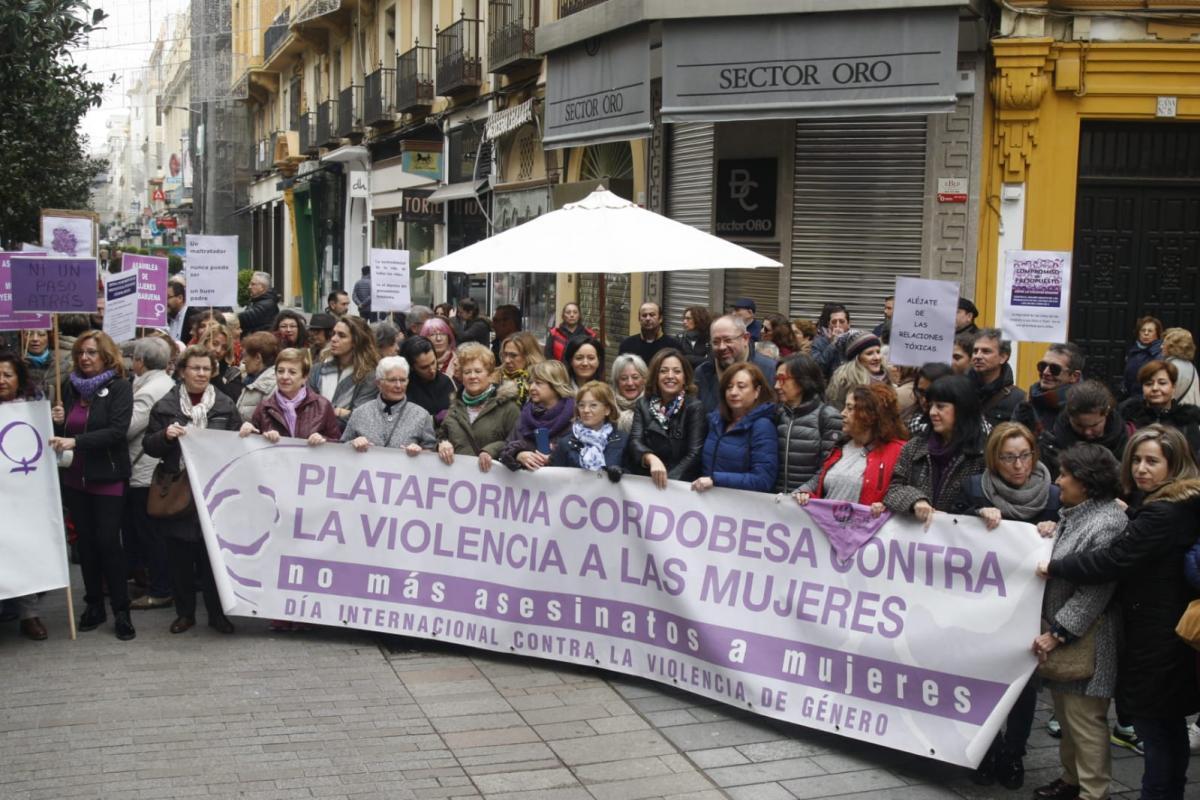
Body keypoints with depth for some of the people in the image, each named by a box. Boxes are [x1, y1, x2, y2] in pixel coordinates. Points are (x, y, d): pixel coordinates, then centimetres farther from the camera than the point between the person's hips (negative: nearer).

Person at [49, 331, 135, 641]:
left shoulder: (119, 387, -8)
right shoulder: (70, 386, 7)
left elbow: (118, 430, -20)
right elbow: (65, 430, 17)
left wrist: (75, 441, -27)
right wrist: (58, 422, -6)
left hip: (107, 478, -5)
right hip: (74, 477, 5)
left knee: (108, 541, -6)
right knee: (85, 542, 10)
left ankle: (121, 610, 2)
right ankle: (93, 604, 21)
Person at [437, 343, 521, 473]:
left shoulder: (506, 405, 4)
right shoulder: (456, 405, 21)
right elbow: (442, 434, 27)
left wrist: (492, 450, -13)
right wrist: (442, 443, 6)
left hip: (489, 471, -5)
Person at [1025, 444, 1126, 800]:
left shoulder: (1107, 524, -20)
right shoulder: (1071, 514, 11)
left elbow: (1094, 591, -22)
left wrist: (1058, 633, -20)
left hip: (1086, 641, -10)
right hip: (1060, 634, 10)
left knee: (1084, 718, -3)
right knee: (1066, 712, 19)